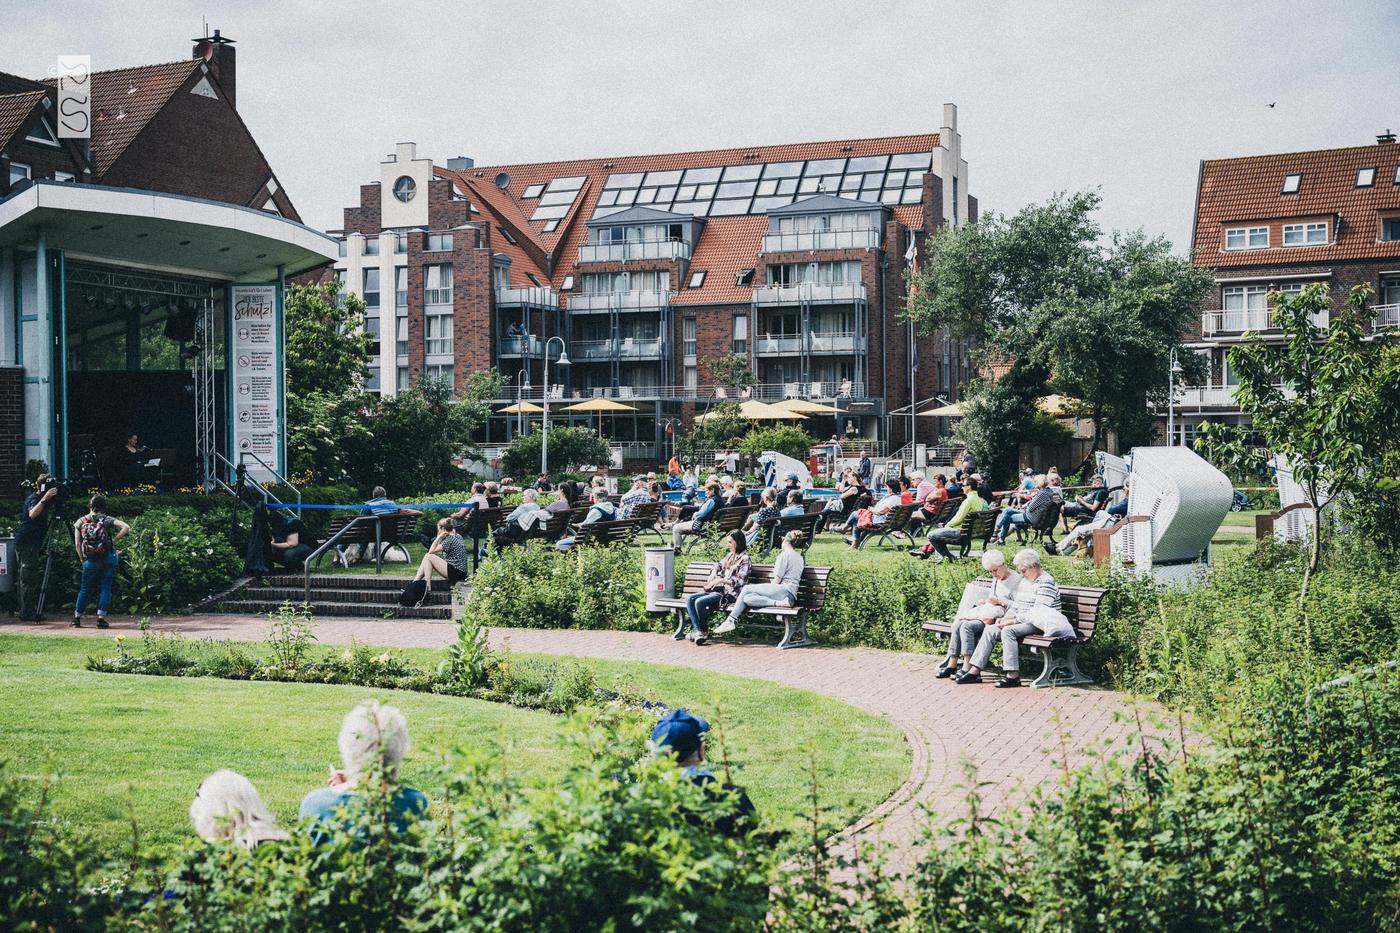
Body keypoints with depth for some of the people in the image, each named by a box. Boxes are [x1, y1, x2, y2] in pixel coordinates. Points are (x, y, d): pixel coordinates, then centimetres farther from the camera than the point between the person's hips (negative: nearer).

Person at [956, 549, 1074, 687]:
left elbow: (1038, 613, -19)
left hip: (1039, 625, -9)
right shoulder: (1024, 580, 19)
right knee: (990, 630, -7)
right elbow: (1016, 606, 20)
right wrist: (1004, 618, 0)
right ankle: (974, 670, -12)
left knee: (1008, 631, -31)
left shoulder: (1046, 582, -11)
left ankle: (1013, 675, -33)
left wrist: (1013, 620, -19)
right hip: (1022, 622, 9)